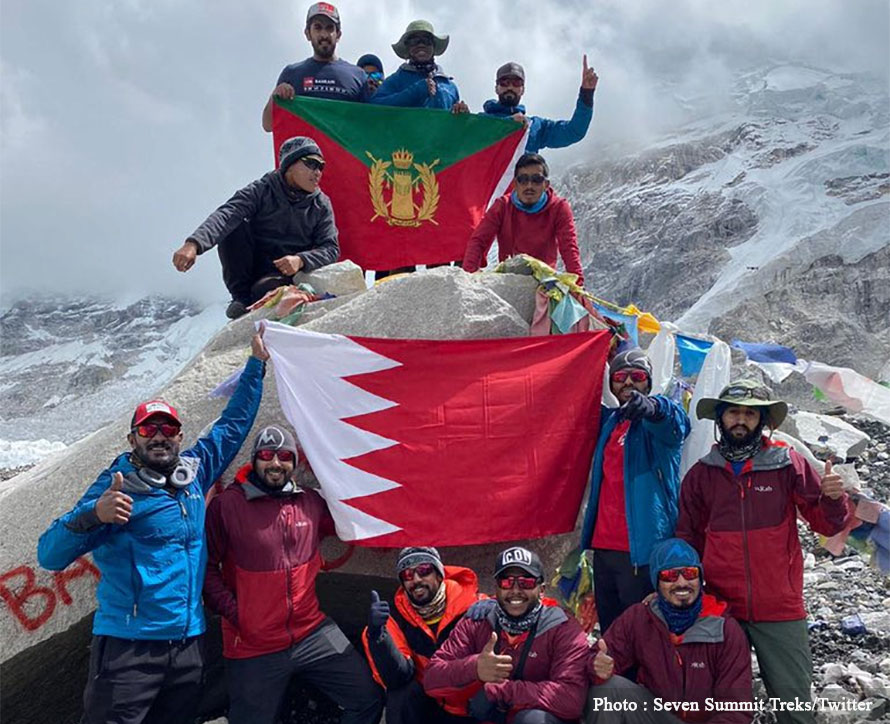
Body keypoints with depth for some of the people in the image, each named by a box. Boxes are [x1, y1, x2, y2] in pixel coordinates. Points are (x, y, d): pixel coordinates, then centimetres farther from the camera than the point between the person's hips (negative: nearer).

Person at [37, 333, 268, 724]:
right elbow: (49, 555, -13)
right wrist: (93, 515, -31)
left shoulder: (194, 471, 7)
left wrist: (256, 363, 23)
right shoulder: (116, 486, -8)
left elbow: (232, 426, 21)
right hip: (128, 647, -5)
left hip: (188, 645, 5)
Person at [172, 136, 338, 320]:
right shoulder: (262, 190, -7)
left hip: (287, 271, -1)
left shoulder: (321, 205, 0)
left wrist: (301, 260, -28)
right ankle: (243, 298, -15)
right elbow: (226, 215, -24)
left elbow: (331, 249, -5)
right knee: (232, 227, -24)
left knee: (264, 290, -35)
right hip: (251, 267, 1)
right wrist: (194, 244, -43)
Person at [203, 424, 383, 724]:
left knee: (368, 699, 5)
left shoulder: (311, 502, 4)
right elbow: (207, 566, -7)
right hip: (253, 646, -3)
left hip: (312, 633, 4)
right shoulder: (226, 504, -9)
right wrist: (233, 613, -13)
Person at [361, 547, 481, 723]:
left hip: (473, 708, -2)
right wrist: (377, 633, -32)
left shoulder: (470, 604, -14)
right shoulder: (398, 616, -8)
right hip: (430, 705, 2)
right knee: (401, 693, -24)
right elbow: (397, 679, -17)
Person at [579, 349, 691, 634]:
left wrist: (650, 406, -49)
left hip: (642, 548, -6)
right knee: (608, 630, 13)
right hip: (604, 546, 6)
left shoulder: (660, 420, -2)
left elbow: (674, 419, -27)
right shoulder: (608, 421, 16)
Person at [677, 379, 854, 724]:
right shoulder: (701, 473, 5)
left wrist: (833, 498, -17)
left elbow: (828, 525, 3)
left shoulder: (788, 464, 1)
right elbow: (688, 540, 13)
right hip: (719, 609, 2)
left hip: (780, 610, -1)